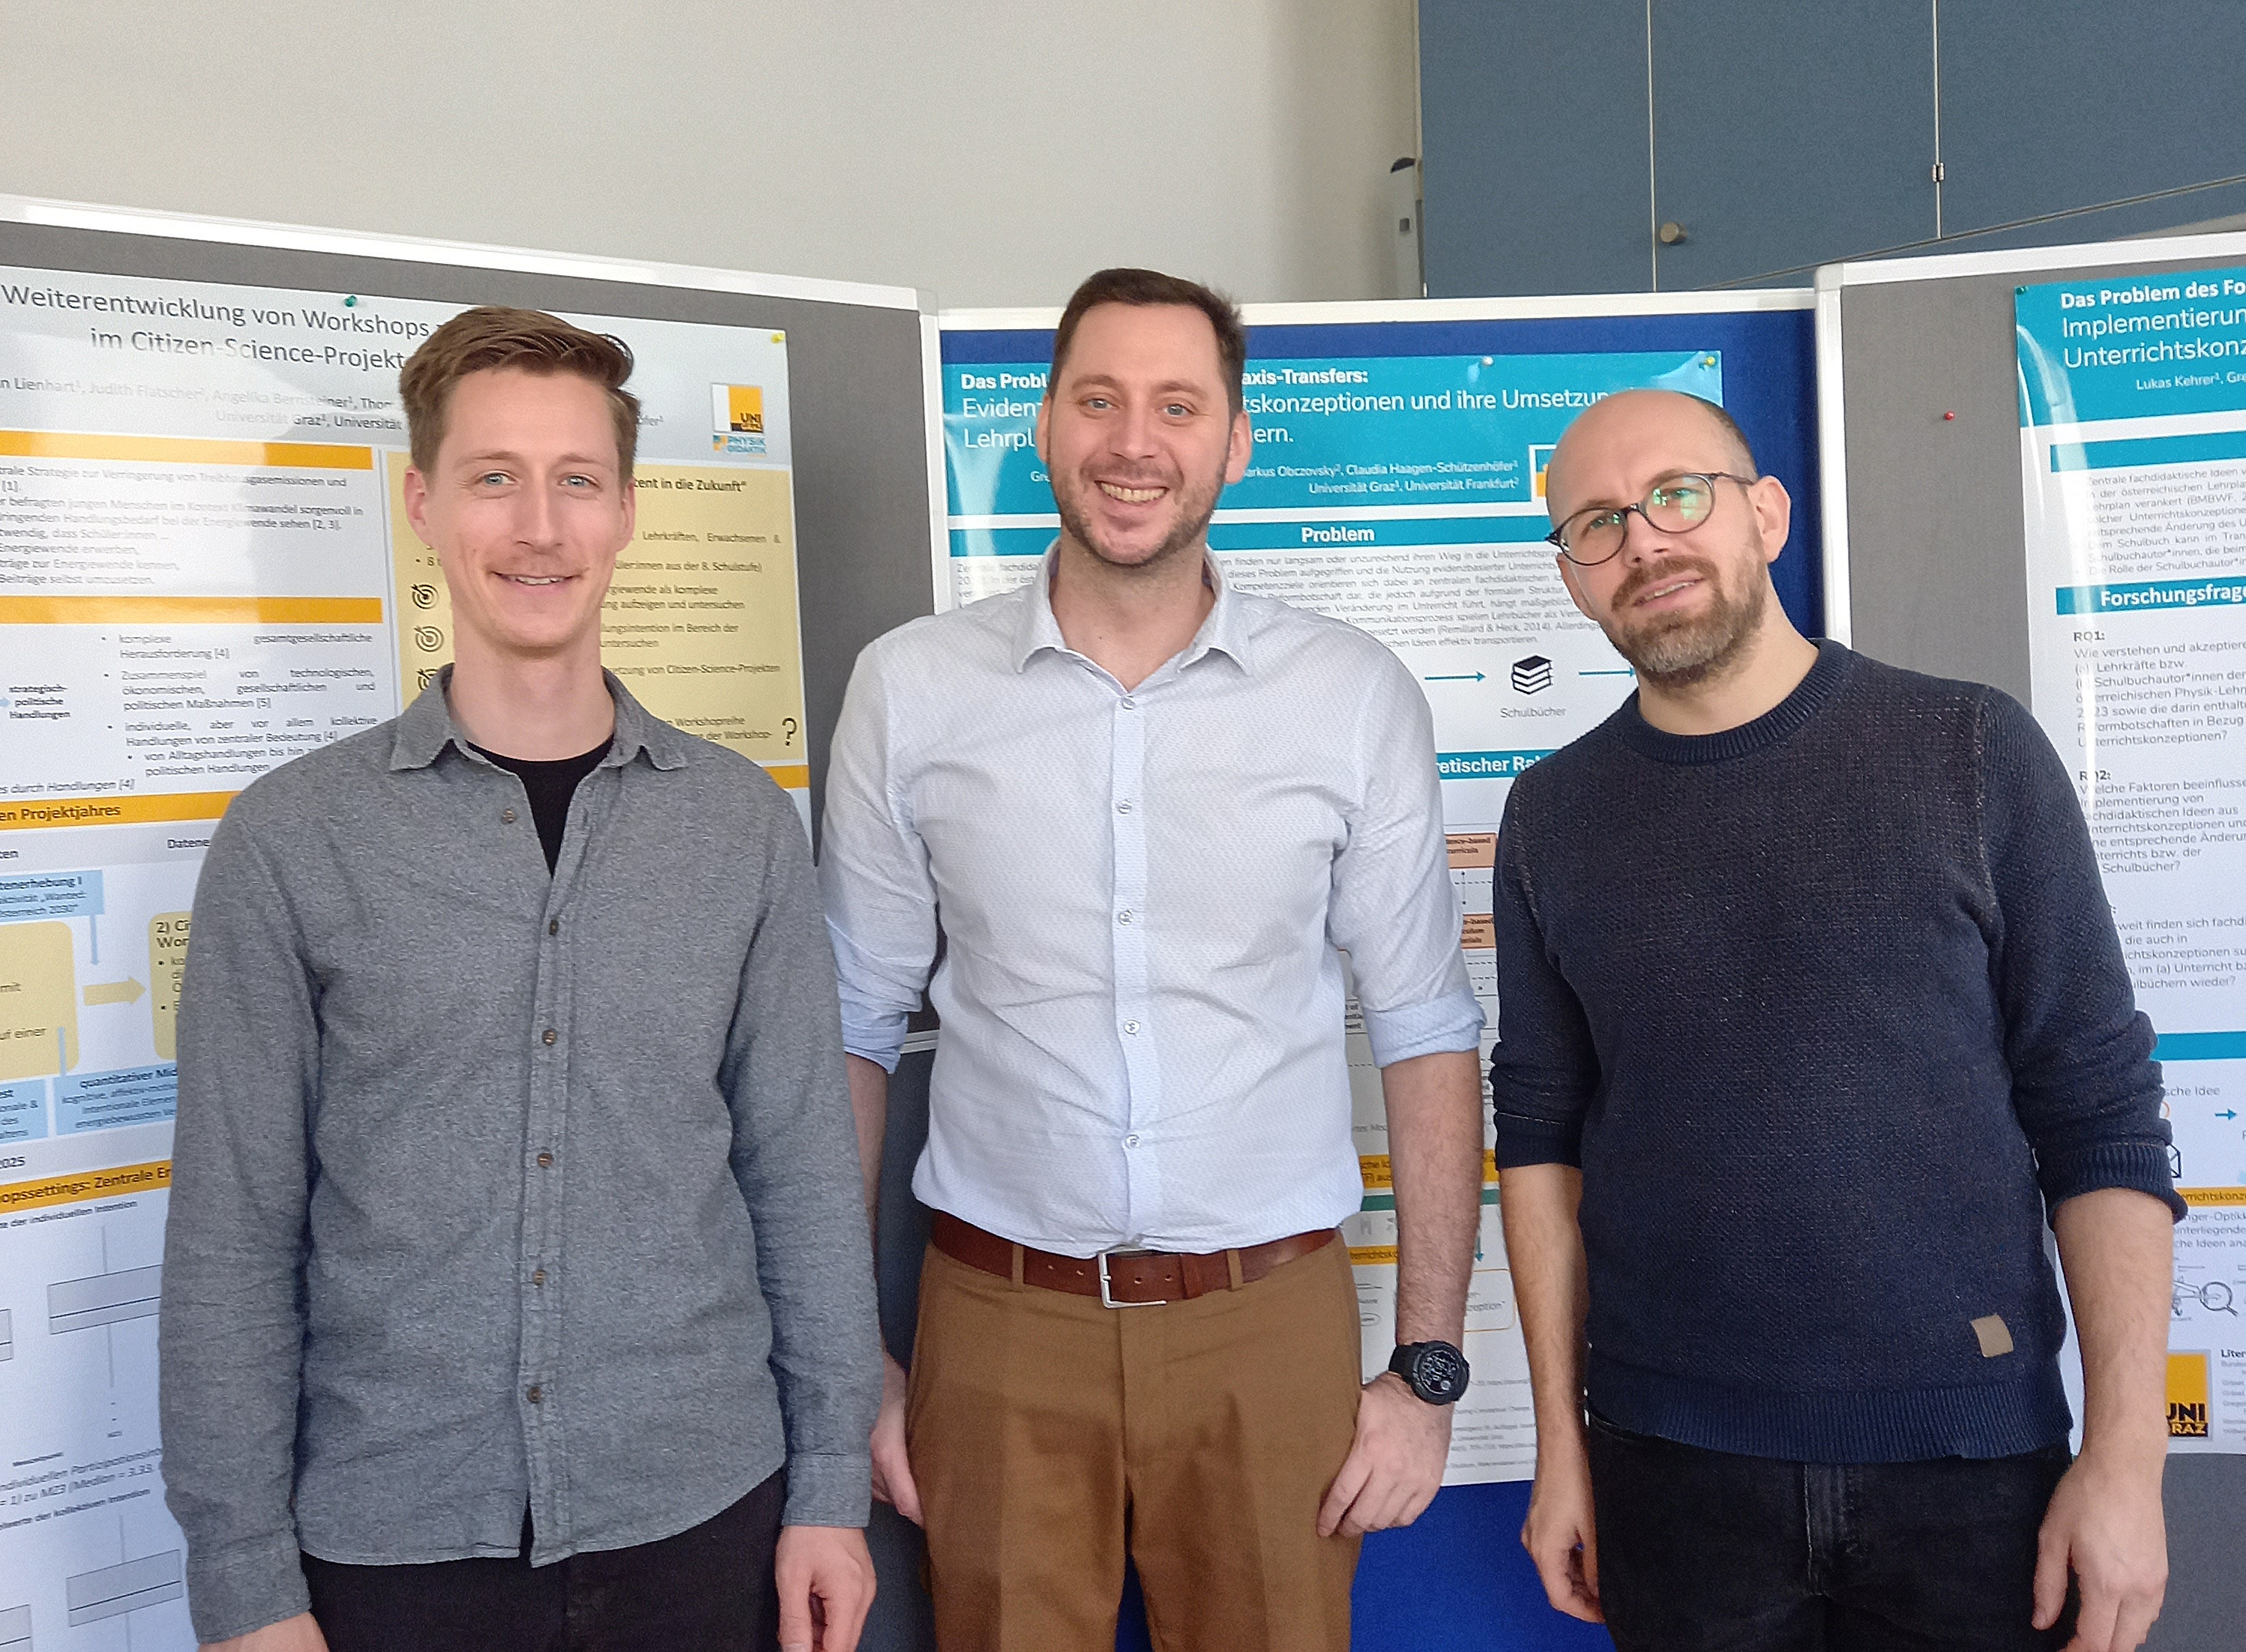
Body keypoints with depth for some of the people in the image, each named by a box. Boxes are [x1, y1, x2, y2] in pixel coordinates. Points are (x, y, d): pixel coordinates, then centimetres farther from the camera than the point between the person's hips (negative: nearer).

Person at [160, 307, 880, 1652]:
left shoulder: (744, 824, -1)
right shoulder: (289, 841, -4)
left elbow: (805, 1173, 2)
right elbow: (234, 1233, -3)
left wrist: (831, 1486, 1)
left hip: (700, 1516, 1)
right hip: (392, 1538, -1)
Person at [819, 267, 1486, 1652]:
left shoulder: (1356, 696, -3)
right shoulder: (908, 690, -1)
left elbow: (1428, 1038, 1)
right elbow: (854, 1031, 5)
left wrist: (1429, 1371, -2)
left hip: (1271, 1324, 0)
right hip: (1001, 1325, 1)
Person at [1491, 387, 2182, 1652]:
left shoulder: (1971, 750, -4)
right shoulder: (1555, 815, 2)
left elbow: (2102, 1113, -4)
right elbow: (1542, 1131, 4)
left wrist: (2127, 1451, -9)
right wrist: (1561, 1444, 3)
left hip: (1971, 1455, -1)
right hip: (1672, 1462, 1)